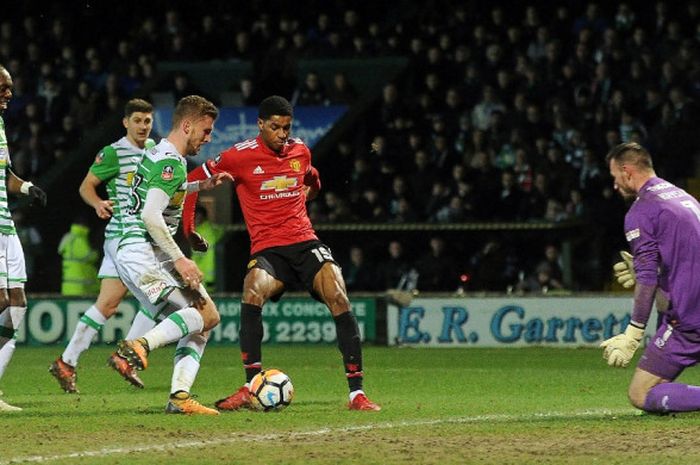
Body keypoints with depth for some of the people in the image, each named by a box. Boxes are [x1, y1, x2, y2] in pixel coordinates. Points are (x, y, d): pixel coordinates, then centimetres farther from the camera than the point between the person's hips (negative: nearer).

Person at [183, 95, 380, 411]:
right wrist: (188, 228, 5)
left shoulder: (300, 150, 10)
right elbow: (193, 181, 7)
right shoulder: (240, 156, -2)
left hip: (305, 241, 3)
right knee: (253, 290, -33)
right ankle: (251, 388, -23)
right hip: (267, 249, -3)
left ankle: (357, 393, -16)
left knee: (338, 297, -20)